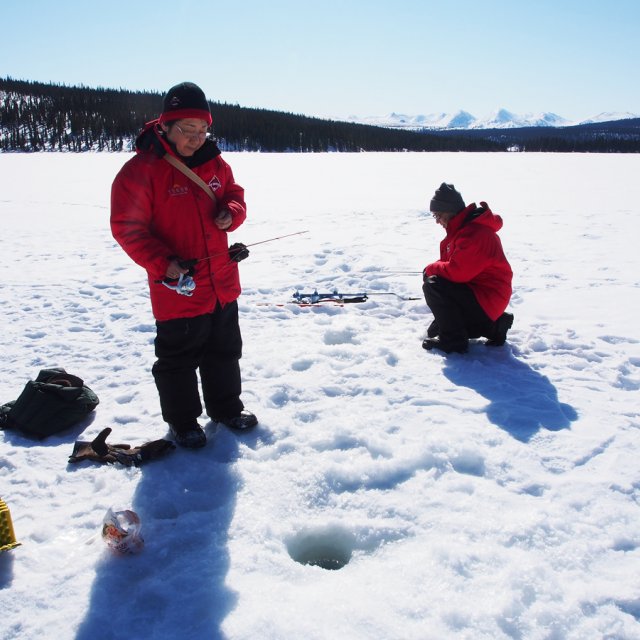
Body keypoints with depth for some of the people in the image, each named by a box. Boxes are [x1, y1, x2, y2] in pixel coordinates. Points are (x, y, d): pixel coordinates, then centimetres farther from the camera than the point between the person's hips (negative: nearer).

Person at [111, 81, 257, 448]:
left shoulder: (214, 161, 4)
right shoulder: (142, 169, -15)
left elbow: (234, 194, 16)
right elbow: (127, 227, -15)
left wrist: (231, 212, -9)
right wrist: (163, 263, -26)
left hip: (222, 284, 6)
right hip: (177, 287, -6)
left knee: (225, 350, 20)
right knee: (179, 358, 8)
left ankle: (226, 407, 40)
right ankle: (182, 421, 29)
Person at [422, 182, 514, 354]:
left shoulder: (474, 232, -24)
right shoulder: (462, 228, 11)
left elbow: (457, 271, -29)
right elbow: (452, 264, 16)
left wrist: (431, 268, -11)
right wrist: (434, 269, -4)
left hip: (486, 300, -11)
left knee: (432, 286, -23)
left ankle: (453, 340, -11)